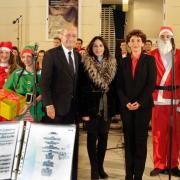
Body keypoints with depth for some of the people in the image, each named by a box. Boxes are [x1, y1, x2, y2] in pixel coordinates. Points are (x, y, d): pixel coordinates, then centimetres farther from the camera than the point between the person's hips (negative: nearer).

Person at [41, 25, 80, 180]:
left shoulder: (78, 56, 11)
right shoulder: (51, 54, -5)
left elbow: (77, 82, 13)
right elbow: (45, 82, -10)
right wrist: (48, 104, -16)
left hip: (72, 107, 5)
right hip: (56, 107, -4)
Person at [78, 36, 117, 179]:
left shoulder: (112, 63, 5)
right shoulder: (85, 64, -5)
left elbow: (115, 86, 7)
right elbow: (81, 88, -8)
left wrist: (114, 107, 0)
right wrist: (83, 110, -13)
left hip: (106, 106, 3)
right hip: (92, 106, -3)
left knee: (104, 137, 9)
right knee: (92, 137, 3)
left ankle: (101, 166, 22)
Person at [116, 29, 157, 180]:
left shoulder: (149, 60, 1)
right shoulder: (123, 62, 9)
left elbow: (151, 84, -6)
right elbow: (119, 86, 5)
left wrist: (139, 102, -14)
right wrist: (126, 102, -9)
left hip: (143, 106, -2)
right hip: (126, 106, 3)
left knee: (141, 141, 1)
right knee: (129, 141, 7)